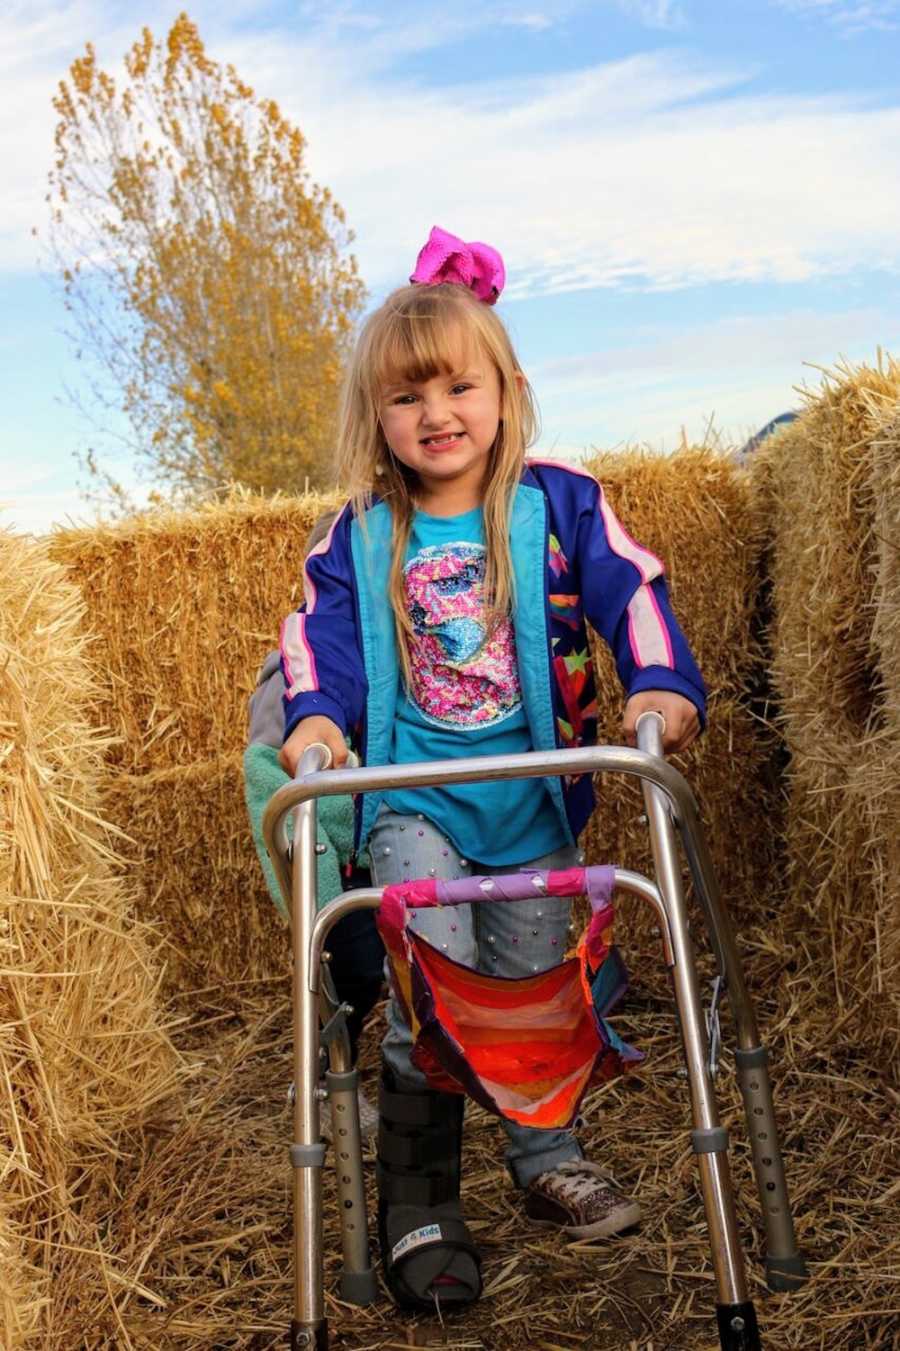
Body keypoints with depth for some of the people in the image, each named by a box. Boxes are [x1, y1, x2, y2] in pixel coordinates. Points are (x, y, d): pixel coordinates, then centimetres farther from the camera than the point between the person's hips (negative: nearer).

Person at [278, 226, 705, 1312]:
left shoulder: (557, 503, -2)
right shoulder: (360, 535, 2)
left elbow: (631, 593, -11)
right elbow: (322, 631, -3)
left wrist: (662, 686, -28)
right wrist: (317, 714, -23)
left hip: (532, 794, 1)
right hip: (412, 797, 0)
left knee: (533, 981, 9)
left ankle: (547, 1159, 35)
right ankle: (416, 1211, 8)